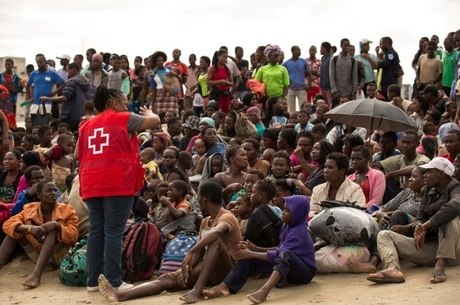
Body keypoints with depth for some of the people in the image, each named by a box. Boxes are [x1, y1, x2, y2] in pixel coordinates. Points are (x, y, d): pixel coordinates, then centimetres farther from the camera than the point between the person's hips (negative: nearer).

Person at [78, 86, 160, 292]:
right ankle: (113, 281, -7)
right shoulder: (124, 119, 3)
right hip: (117, 183, -5)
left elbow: (78, 154, 23)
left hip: (92, 185, 6)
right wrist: (148, 112, 25)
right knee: (113, 232, -6)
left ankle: (93, 280, 10)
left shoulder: (87, 125, 19)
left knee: (96, 231, 9)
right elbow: (154, 121, 4)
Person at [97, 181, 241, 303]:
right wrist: (187, 269, -11)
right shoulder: (205, 222, 17)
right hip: (209, 270, 7)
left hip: (226, 271, -7)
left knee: (215, 239, -34)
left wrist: (189, 253, -38)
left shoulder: (227, 217, -10)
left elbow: (216, 232, -34)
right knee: (167, 278, -15)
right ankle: (120, 294, -34)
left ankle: (197, 290, -40)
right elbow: (199, 251, 7)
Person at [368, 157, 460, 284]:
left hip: (449, 249, -6)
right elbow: (420, 218, 8)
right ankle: (393, 270, -39)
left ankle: (441, 265, -37)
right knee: (384, 235, -6)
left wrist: (427, 225, -35)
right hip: (427, 245, 6)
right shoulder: (429, 192, 15)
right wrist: (418, 227, -18)